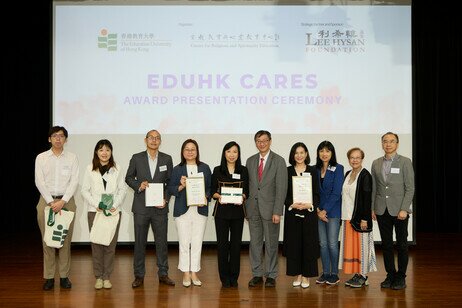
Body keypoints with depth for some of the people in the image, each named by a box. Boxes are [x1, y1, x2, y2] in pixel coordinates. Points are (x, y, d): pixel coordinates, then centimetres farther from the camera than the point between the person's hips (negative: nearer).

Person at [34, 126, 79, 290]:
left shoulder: (72, 158, 5)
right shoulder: (41, 158, 5)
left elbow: (74, 181, -3)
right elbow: (39, 181, -2)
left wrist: (62, 201, -13)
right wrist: (51, 202, -11)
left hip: (66, 201, 0)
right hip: (46, 201, 0)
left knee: (65, 239, 1)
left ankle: (64, 276, 9)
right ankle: (49, 277, 8)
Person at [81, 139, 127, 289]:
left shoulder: (116, 169, 6)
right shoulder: (90, 169, 5)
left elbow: (123, 189, 6)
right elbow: (85, 190, 3)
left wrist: (115, 205, -7)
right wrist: (96, 204, -9)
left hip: (113, 211, 1)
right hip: (94, 211, 0)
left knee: (110, 245, 0)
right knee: (96, 245, 0)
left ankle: (107, 277, 9)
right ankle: (98, 277, 10)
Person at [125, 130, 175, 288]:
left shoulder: (167, 159, 5)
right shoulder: (137, 158, 3)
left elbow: (170, 181, 8)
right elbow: (128, 178, 9)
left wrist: (166, 199, -5)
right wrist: (138, 185, -10)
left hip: (160, 206, 1)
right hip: (141, 206, -1)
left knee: (162, 241, 5)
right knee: (140, 242, 5)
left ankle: (163, 274, 16)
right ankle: (139, 275, 15)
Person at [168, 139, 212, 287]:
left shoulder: (205, 168, 7)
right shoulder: (177, 169, 5)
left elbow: (210, 187, 8)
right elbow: (171, 189, 3)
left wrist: (206, 197, -9)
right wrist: (181, 186, -15)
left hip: (200, 210, 1)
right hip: (183, 210, -1)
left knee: (197, 243, 4)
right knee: (184, 243, 2)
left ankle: (194, 273, 16)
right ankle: (186, 273, 13)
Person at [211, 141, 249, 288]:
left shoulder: (243, 170, 7)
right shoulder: (217, 170, 5)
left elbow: (246, 191, 6)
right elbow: (212, 191, 5)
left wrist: (242, 197, -14)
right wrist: (219, 196, -15)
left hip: (237, 211, 1)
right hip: (221, 210, -1)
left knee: (236, 243, 3)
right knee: (222, 243, -1)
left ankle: (234, 277, 13)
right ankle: (224, 277, 9)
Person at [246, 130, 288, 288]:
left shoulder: (279, 161, -4)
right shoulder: (250, 161, 11)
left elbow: (281, 188, -8)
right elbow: (247, 184, 12)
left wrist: (277, 211, -14)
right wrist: (246, 206, 4)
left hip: (270, 208, -4)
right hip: (253, 208, 4)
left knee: (271, 243, 3)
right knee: (255, 242, 8)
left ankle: (271, 275, 14)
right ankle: (257, 274, 18)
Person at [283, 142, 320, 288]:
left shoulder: (313, 171, 5)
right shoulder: (287, 171, 5)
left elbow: (317, 193, 2)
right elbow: (284, 193, 3)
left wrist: (310, 205, -14)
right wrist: (292, 204, -14)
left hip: (309, 212, -1)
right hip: (292, 213, 1)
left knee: (308, 243, 1)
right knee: (294, 243, 3)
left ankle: (306, 275, 11)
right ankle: (297, 275, 14)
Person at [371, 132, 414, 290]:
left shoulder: (405, 162, -2)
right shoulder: (376, 163, 9)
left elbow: (410, 188, -6)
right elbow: (373, 188, 11)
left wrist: (404, 209, -13)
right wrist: (372, 208, 5)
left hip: (399, 210, -3)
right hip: (382, 211, 3)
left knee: (401, 245, 5)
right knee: (386, 244, 8)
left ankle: (401, 277, 15)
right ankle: (390, 275, 19)